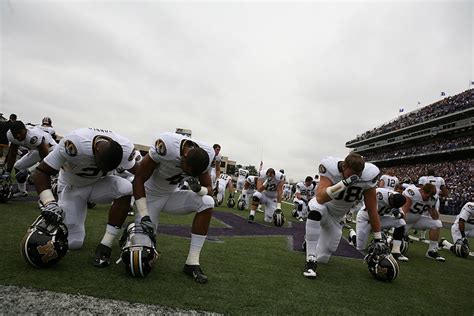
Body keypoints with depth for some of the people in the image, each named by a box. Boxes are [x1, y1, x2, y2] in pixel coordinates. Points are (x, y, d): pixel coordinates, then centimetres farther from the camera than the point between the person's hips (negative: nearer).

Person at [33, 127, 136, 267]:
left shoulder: (126, 149, -28)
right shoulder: (74, 144, -37)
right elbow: (42, 172, -29)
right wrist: (50, 204, -43)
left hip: (99, 184, 2)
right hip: (72, 187, -2)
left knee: (126, 189, -32)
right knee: (74, 243, -5)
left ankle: (105, 246, -20)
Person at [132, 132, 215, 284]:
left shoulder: (206, 155, -20)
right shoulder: (167, 146, -35)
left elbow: (209, 189, -8)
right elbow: (139, 179, -24)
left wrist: (198, 189, -32)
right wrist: (144, 216, -25)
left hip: (172, 194, 3)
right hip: (150, 194, -3)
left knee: (207, 203, -22)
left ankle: (192, 263, -14)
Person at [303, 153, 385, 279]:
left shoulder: (367, 176, -21)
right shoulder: (331, 169, -30)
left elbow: (372, 209, -13)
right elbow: (320, 198, -43)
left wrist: (378, 239, -10)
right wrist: (344, 183, -53)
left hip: (335, 217, 3)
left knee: (322, 258, 1)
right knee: (316, 208, -42)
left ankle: (311, 239, 38)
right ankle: (310, 260, -28)